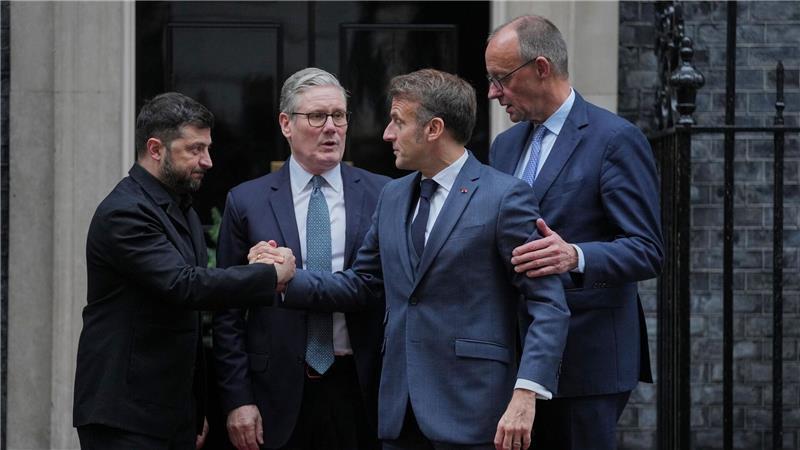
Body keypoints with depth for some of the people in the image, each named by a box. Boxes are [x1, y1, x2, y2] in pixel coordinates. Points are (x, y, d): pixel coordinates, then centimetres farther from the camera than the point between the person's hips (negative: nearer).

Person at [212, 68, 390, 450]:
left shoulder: (382, 195, 4)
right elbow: (228, 313, 3)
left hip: (361, 391, 1)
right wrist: (237, 400, -3)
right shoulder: (246, 202, 3)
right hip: (280, 396, 0)